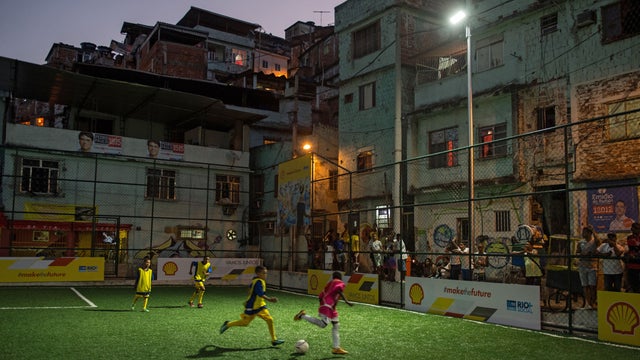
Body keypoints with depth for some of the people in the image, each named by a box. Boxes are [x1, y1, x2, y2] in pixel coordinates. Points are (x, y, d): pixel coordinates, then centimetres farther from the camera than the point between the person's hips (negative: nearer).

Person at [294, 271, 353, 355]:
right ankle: (303, 315, -15)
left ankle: (336, 348, 6)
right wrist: (346, 301, -25)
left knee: (336, 326, 9)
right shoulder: (340, 283, 5)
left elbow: (320, 296, 23)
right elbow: (339, 290, -18)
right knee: (323, 324, -23)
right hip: (328, 305, -10)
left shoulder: (329, 284, 28)